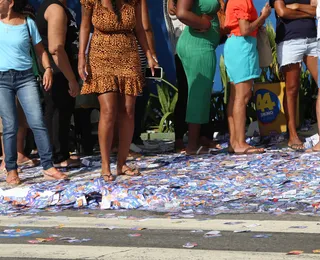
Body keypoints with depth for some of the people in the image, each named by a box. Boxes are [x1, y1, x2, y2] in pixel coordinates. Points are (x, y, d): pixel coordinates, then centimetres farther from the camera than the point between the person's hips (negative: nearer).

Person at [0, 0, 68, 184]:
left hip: (26, 77, 0)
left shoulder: (28, 23, 3)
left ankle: (48, 167, -3)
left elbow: (40, 50, 8)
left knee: (38, 122, -7)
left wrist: (48, 69, -3)